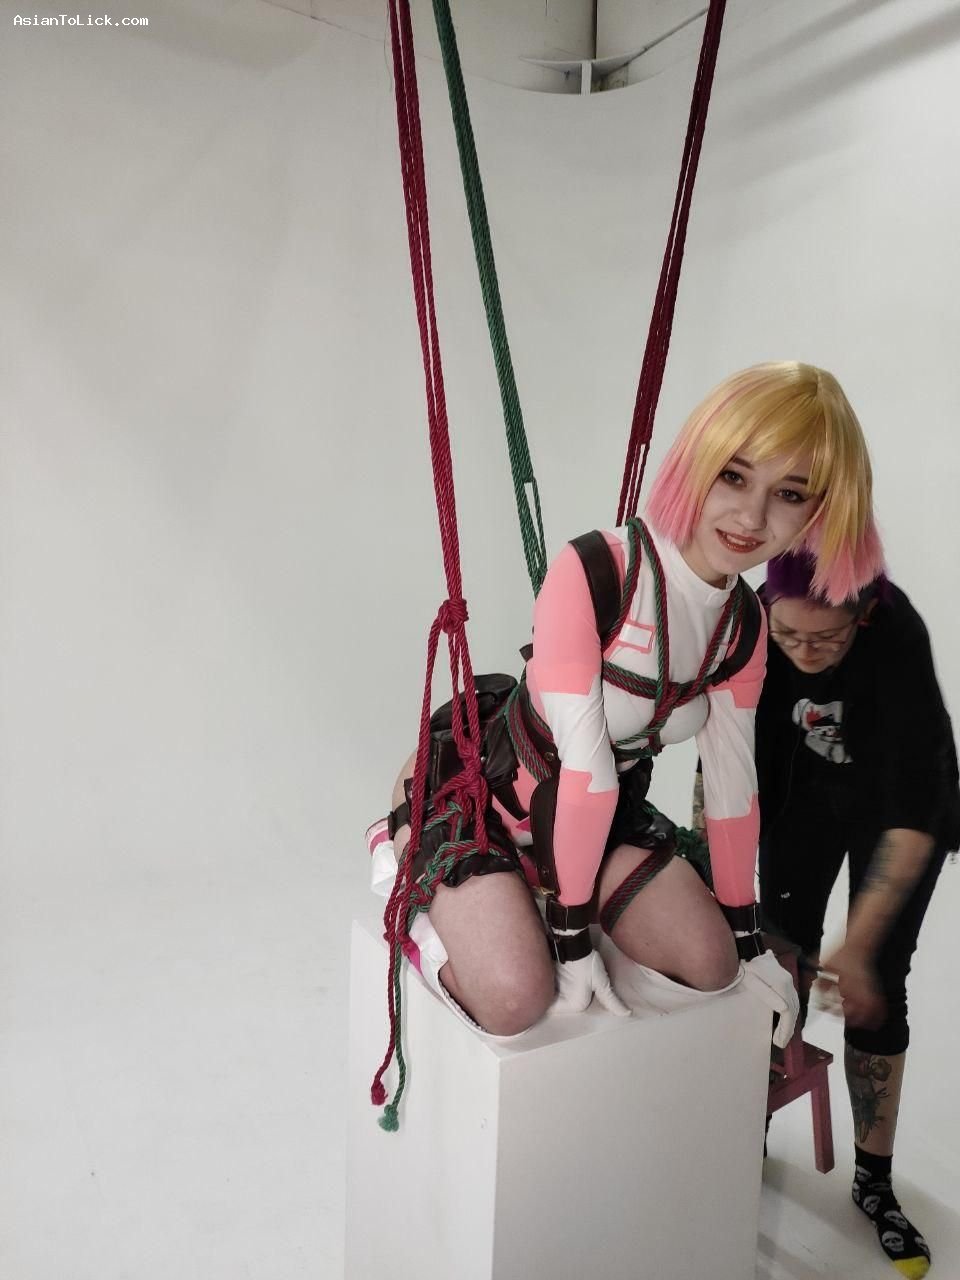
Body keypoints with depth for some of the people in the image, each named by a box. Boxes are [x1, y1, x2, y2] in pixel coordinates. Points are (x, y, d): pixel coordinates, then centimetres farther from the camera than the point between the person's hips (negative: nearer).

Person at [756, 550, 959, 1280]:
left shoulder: (897, 640, -37)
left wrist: (857, 945, -37)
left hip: (899, 803, -2)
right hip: (804, 791, 3)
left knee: (876, 985, -2)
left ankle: (875, 1178, 18)